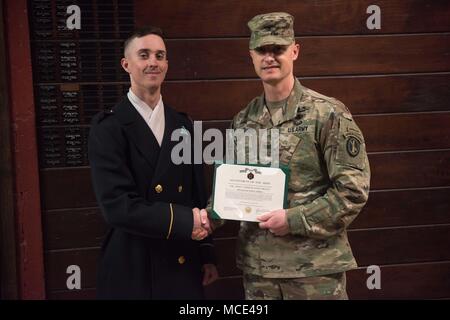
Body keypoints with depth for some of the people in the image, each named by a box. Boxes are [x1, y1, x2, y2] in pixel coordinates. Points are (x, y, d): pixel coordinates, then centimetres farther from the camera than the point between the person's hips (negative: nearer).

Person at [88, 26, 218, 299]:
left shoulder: (183, 124, 9)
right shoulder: (108, 127, -9)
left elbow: (198, 193, 11)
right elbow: (117, 206, -18)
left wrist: (207, 255, 10)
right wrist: (182, 221, -19)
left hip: (184, 266, 5)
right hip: (133, 269, -5)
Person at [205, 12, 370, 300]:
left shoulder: (329, 114, -9)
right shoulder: (243, 121, 7)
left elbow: (353, 188, -11)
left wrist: (295, 220, -17)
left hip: (315, 265, -4)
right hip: (257, 265, 4)